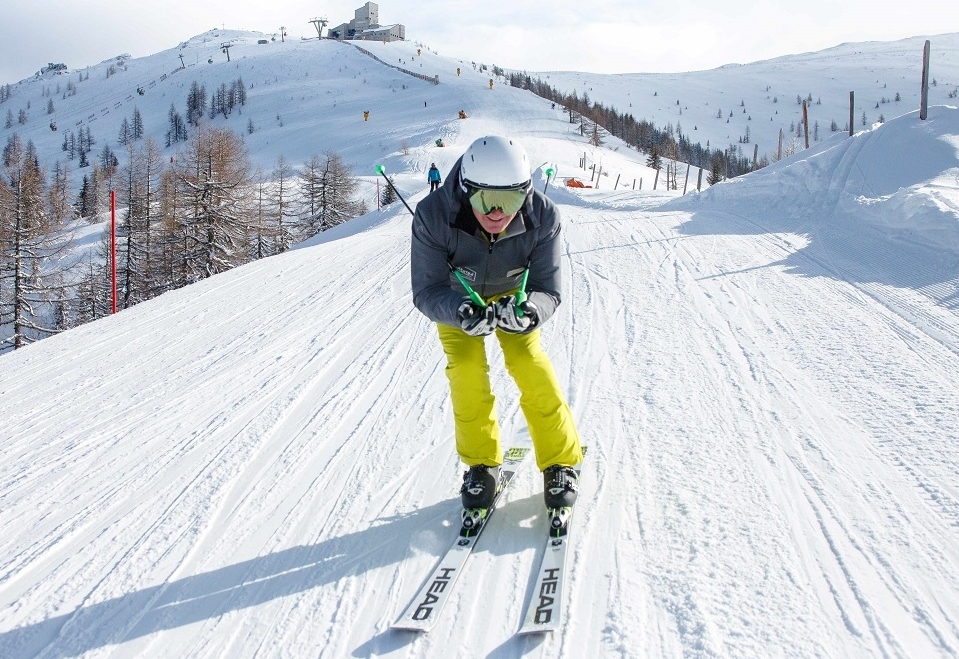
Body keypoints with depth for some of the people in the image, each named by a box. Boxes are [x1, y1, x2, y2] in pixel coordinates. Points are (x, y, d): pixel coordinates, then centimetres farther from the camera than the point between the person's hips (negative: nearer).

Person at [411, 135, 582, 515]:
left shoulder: (542, 217, -34)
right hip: (456, 295, 0)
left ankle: (560, 462, 4)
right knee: (466, 370, -14)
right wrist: (460, 312, -56)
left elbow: (548, 291, -30)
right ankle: (481, 464, 7)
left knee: (529, 363, -13)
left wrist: (529, 310, -54)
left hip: (513, 293, 0)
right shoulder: (433, 216, -38)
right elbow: (426, 291, -34)